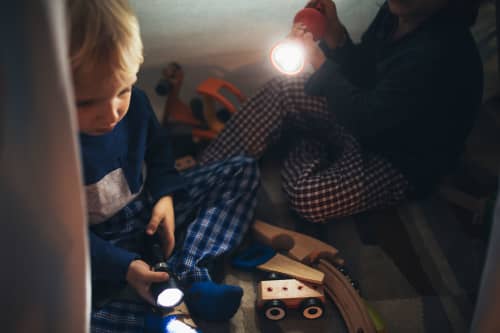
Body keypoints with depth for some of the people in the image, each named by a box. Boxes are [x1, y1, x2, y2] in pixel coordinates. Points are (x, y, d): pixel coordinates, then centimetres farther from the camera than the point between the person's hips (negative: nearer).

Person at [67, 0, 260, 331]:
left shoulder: (134, 101, -13)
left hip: (151, 210, 5)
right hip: (99, 246, -5)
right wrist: (123, 266, -27)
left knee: (244, 170, -3)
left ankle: (190, 276, -19)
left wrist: (166, 194, -10)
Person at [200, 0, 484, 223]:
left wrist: (318, 60, -23)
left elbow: (364, 119, -30)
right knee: (281, 91, -4)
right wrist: (334, 34, -14)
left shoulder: (441, 53, -35)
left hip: (402, 163, -8)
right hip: (367, 115, 8)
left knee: (307, 197, -27)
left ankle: (303, 147, 7)